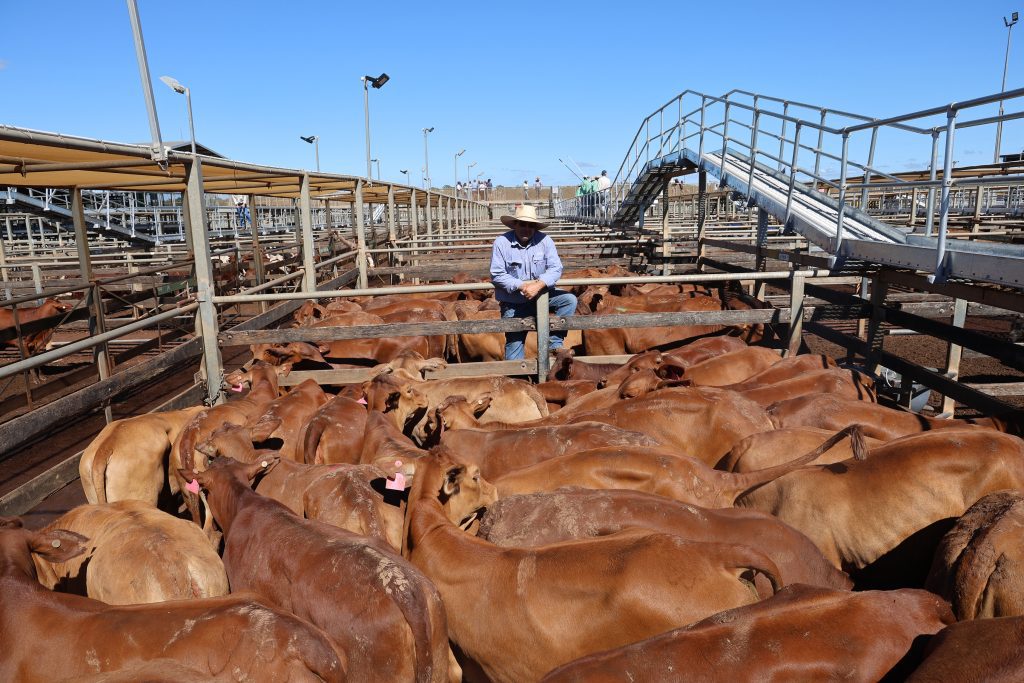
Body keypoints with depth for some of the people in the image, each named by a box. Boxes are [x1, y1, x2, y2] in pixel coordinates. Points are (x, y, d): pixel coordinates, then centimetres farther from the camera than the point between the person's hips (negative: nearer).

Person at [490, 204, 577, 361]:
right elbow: (497, 275, -14)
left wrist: (538, 285, -28)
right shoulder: (502, 243, -11)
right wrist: (522, 285, -23)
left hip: (542, 294, 2)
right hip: (513, 303, -2)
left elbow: (555, 268, -11)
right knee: (514, 343, 0)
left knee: (569, 299, -18)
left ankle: (555, 345, -14)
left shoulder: (544, 241, -5)